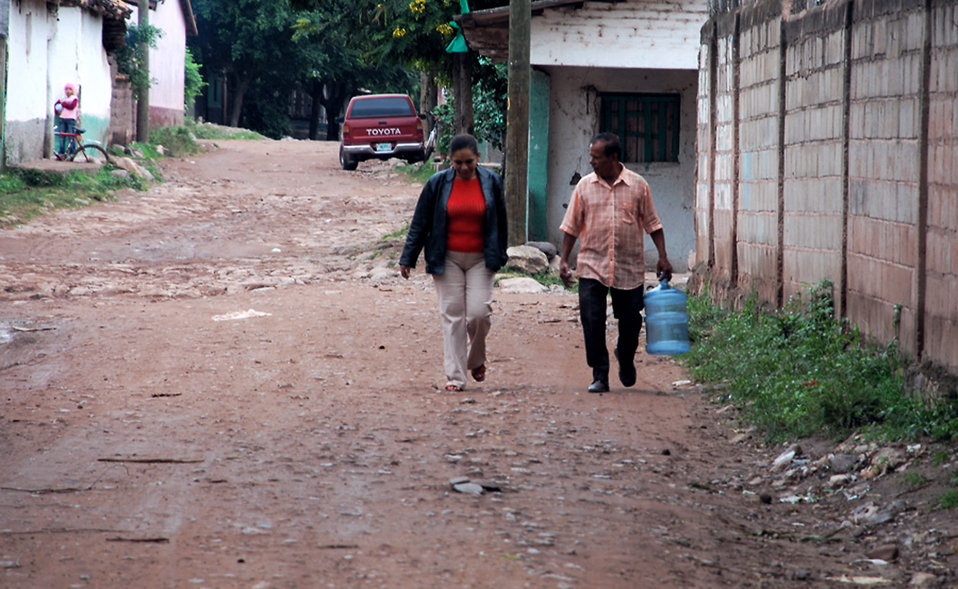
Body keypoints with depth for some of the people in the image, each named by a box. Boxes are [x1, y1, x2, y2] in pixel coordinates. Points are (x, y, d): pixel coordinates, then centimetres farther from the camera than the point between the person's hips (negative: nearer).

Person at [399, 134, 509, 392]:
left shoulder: (491, 182, 1)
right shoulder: (438, 184, -2)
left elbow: (500, 223, 11)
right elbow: (420, 224, 3)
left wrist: (499, 256, 11)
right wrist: (408, 259, 3)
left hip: (480, 259, 0)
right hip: (448, 259, 0)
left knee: (479, 312, -10)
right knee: (452, 314, -2)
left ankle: (476, 359, 19)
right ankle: (455, 376, 2)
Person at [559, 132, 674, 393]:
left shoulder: (638, 185, 1)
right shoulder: (585, 186, 3)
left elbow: (652, 224, 6)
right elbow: (571, 227, 8)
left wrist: (663, 257, -2)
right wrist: (563, 260, 1)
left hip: (629, 268, 0)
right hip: (591, 267, 0)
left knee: (630, 321, 6)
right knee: (593, 323, -7)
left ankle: (625, 359, 36)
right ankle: (599, 376, 3)